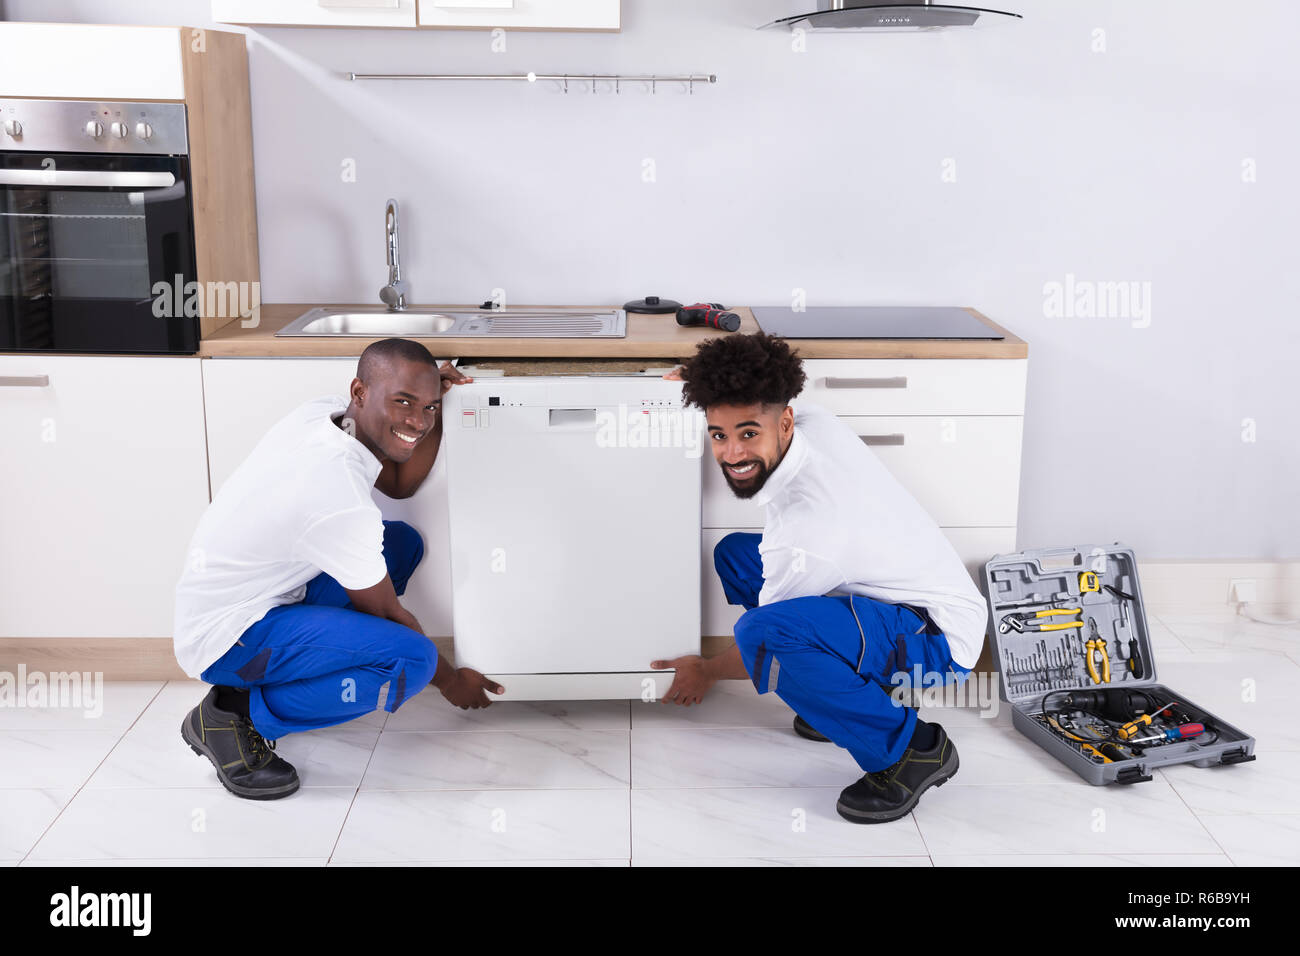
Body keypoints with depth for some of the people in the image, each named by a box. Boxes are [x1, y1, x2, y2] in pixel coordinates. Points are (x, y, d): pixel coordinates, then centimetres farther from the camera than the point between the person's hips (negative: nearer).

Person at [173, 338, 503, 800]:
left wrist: (436, 406, -7)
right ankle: (235, 714, -9)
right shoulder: (340, 501, -31)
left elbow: (400, 484, 11)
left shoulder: (325, 412, -8)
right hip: (223, 640, -9)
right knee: (412, 660, -24)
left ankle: (298, 668, 13)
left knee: (402, 541, 11)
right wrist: (450, 680, 1)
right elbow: (385, 613, -15)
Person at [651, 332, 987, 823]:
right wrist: (703, 379, 6)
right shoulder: (811, 419, -10)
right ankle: (839, 695, 18)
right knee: (733, 555, 12)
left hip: (935, 641, -10)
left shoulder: (804, 530, -31)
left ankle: (911, 747, -14)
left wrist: (706, 672, 6)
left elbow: (764, 638, -13)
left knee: (763, 633, -35)